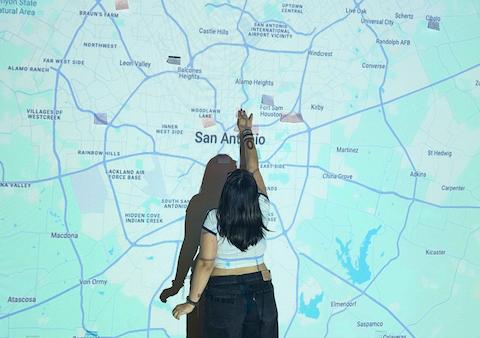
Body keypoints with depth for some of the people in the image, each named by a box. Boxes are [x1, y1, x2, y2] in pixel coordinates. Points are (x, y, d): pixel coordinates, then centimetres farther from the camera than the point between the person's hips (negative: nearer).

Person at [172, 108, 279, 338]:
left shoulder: (214, 219, -14)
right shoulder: (261, 211, -5)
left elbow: (206, 263, -14)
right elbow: (253, 169, 6)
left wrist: (192, 301, -6)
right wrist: (246, 132, 19)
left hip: (224, 295, -3)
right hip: (261, 293, 3)